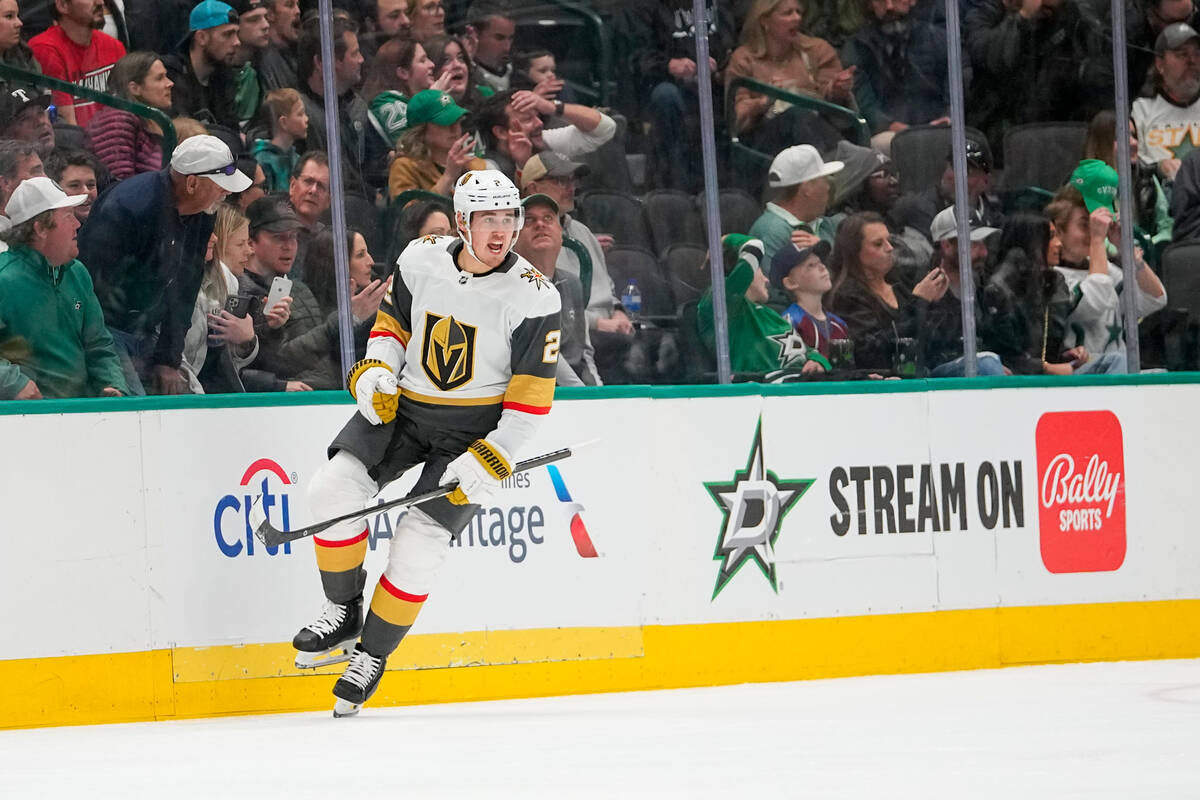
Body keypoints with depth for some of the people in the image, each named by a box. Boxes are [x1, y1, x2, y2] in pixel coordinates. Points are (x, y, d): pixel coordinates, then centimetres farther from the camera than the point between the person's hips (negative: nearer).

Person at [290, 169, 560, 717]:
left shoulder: (534, 297, -16)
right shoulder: (420, 261, -6)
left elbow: (532, 398, -14)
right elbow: (392, 321, 12)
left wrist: (488, 462, -20)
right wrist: (376, 371, -7)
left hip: (476, 426, -3)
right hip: (402, 404, 4)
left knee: (419, 542, -11)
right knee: (335, 486, -17)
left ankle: (373, 655, 10)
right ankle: (343, 611, 2)